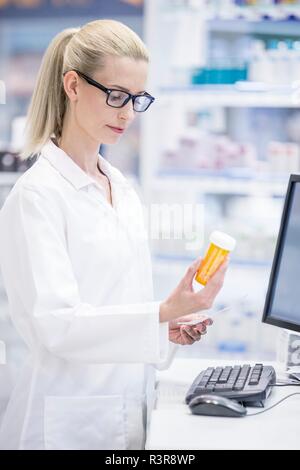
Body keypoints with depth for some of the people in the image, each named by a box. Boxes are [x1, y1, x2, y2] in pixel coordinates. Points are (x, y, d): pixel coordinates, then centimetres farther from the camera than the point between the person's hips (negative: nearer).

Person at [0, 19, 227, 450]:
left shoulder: (123, 189, 10)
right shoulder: (38, 194, -14)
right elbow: (55, 322, -21)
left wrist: (167, 325, -1)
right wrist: (164, 312, -30)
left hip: (128, 410, 7)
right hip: (70, 420, -7)